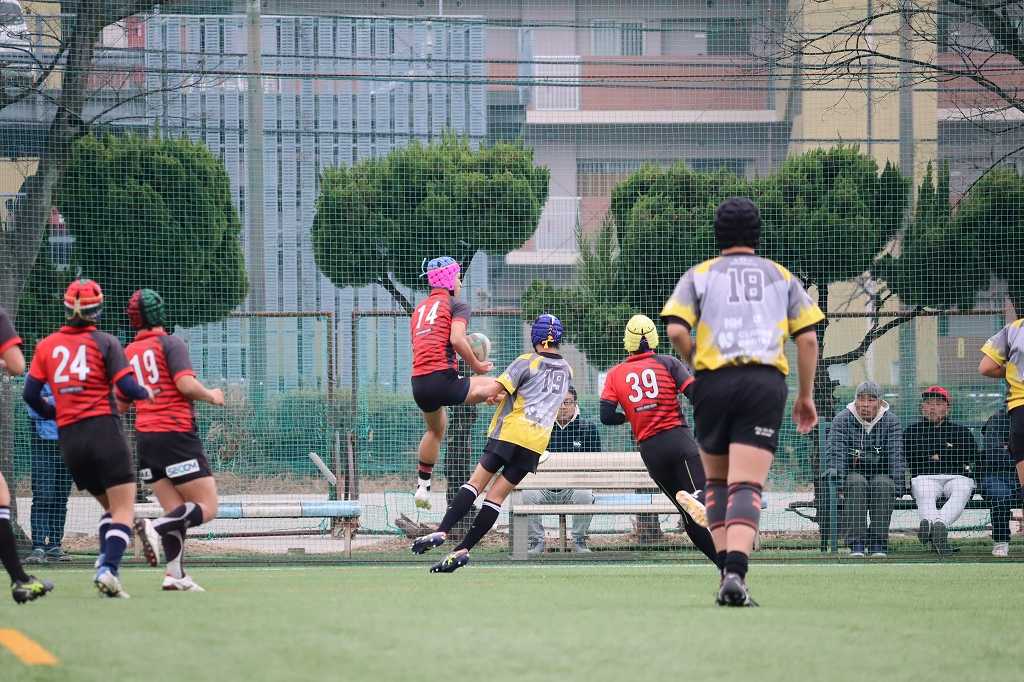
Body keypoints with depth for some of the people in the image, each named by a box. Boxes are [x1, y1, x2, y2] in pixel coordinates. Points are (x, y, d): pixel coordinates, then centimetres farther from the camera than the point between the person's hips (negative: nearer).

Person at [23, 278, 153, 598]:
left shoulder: (47, 345, 9)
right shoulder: (105, 343, -2)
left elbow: (30, 394, 7)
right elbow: (126, 387, -9)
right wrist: (146, 392, 12)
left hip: (69, 439, 5)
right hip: (104, 429, -5)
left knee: (110, 506, 18)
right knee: (123, 508, -4)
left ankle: (104, 563, -1)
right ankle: (108, 569, -24)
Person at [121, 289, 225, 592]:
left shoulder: (128, 353, 13)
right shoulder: (170, 343, -5)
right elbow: (186, 384, -17)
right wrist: (211, 396, 1)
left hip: (144, 436, 7)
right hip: (176, 434, -7)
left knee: (176, 512, 9)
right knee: (207, 508, -4)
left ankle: (175, 573, -6)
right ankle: (154, 527, -25)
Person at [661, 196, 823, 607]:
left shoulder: (699, 275, 11)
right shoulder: (781, 277, 15)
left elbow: (676, 330, -5)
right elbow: (808, 339, 9)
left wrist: (696, 363, 13)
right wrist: (806, 396, 16)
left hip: (713, 380, 0)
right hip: (766, 383, 0)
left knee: (716, 481, 18)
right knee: (747, 486, -8)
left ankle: (727, 567, 5)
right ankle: (736, 573, -28)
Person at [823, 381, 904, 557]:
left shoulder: (891, 422, 2)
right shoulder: (843, 420, 0)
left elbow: (896, 454, -7)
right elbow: (835, 450, -10)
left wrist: (896, 481, -22)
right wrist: (834, 471, -31)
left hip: (881, 473, 1)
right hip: (852, 472, -1)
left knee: (883, 484, -34)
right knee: (856, 483, -35)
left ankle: (878, 544, -30)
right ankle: (856, 544, -36)